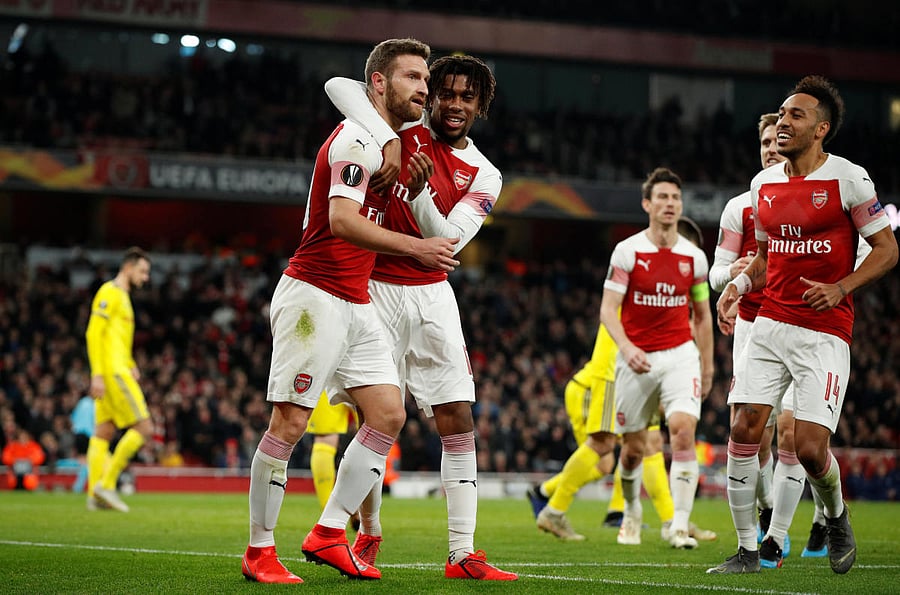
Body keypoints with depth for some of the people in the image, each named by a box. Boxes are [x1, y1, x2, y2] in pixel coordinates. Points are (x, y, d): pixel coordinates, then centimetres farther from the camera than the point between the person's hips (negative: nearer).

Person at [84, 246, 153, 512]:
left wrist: (131, 365, 18)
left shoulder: (122, 296, 21)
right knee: (143, 428, -10)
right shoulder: (110, 292, -9)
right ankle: (106, 483, -9)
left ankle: (95, 495, 4)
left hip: (117, 372, 10)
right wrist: (97, 374, -22)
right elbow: (93, 333, -17)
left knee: (103, 432, 6)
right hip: (112, 371, -10)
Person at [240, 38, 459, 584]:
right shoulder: (359, 139, -13)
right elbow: (341, 219, -26)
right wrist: (417, 248, -26)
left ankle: (329, 534, 8)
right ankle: (259, 552, 0)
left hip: (356, 303, 10)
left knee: (389, 414, 3)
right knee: (290, 422, -8)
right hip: (314, 296, -10)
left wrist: (411, 185, 10)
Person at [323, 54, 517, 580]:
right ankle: (368, 533, 19)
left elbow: (447, 241, -9)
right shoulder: (405, 130, -2)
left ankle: (462, 554, -2)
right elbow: (339, 85, -15)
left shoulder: (484, 176, 4)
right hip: (377, 293, -3)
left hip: (432, 297, 3)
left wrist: (418, 191, -27)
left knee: (459, 421, -4)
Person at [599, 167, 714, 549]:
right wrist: (626, 346, -23)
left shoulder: (694, 257, 5)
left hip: (680, 354, 1)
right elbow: (608, 308, -6)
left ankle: (680, 525, -19)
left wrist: (707, 366, 13)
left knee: (683, 430, -20)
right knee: (633, 448, 5)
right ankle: (632, 512, 34)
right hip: (636, 359, -1)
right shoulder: (627, 251, -4)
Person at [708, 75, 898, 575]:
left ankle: (836, 515, 22)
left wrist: (840, 288, -16)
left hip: (824, 333, -5)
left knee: (810, 448, -11)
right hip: (770, 325, 5)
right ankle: (748, 549, 3)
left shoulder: (848, 179, -7)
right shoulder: (764, 185, 11)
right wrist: (740, 284, 3)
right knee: (744, 430, -7)